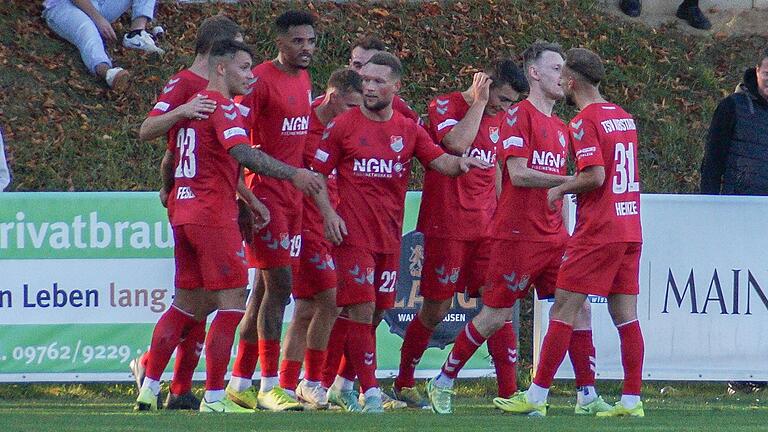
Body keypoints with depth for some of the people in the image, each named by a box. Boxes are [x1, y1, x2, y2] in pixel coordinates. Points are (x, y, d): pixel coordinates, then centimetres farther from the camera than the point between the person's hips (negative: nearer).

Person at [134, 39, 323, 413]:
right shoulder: (222, 106, -10)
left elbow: (168, 161, 26)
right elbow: (241, 153, -25)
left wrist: (168, 195, 41)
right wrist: (294, 174, -29)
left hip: (183, 213, 9)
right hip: (213, 215, -9)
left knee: (187, 305, 15)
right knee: (232, 304, -5)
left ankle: (148, 388, 12)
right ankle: (214, 399, -8)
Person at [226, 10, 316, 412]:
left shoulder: (304, 79, 14)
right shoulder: (260, 80, -12)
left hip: (293, 196, 8)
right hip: (266, 194, -8)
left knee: (267, 287, 10)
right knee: (279, 285, -11)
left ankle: (239, 382, 16)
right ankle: (268, 386, -9)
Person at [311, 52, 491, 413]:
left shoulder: (408, 131, 10)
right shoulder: (343, 126, -1)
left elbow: (440, 161, 1)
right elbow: (317, 173, 1)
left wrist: (460, 163, -22)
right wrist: (328, 213, -12)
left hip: (389, 235, 5)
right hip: (354, 233, -5)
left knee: (368, 312, 10)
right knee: (361, 309, -11)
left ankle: (341, 384, 25)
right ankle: (370, 393, -9)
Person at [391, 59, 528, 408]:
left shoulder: (498, 119, 14)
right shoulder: (444, 106, -6)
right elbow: (457, 143, -25)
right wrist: (479, 102, -16)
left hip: (485, 228, 6)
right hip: (447, 228, -6)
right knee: (436, 309, 0)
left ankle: (507, 391, -5)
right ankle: (403, 384, 16)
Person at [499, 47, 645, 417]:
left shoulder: (585, 121, -11)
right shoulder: (624, 117, 14)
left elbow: (595, 175, -20)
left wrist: (560, 189, -4)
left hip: (597, 232, -8)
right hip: (630, 230, 8)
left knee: (563, 309, -4)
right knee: (625, 314, 7)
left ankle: (537, 396, -3)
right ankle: (632, 399, 4)